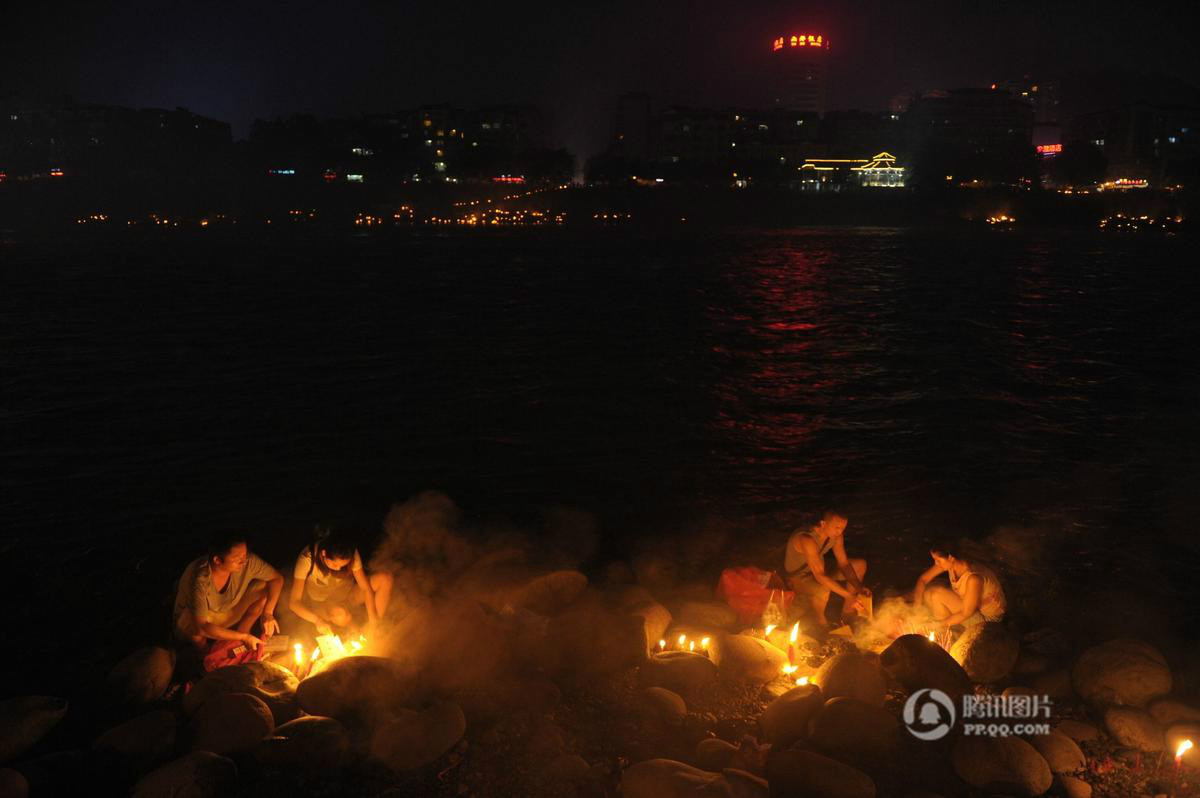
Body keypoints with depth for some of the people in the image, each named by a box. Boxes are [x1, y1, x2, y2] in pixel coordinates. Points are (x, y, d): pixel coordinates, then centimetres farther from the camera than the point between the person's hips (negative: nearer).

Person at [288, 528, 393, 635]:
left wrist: (373, 619, -27)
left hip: (347, 594, 3)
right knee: (341, 615, -39)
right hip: (321, 603, -3)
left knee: (385, 579, -22)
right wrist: (317, 620, -44)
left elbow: (366, 588, -16)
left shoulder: (351, 554, -22)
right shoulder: (307, 559, -29)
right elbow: (294, 603, -28)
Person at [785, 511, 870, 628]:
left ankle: (848, 609, 15)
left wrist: (859, 587, -22)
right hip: (798, 577, -8)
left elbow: (844, 564, -6)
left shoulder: (836, 535, -11)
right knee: (823, 590, -40)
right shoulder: (807, 540, -37)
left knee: (860, 564, 3)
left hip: (821, 569, 8)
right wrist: (849, 596, -42)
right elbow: (820, 576, -40)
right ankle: (821, 620, -7)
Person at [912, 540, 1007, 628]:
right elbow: (923, 579, -2)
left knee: (936, 595, -22)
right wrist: (917, 604, -14)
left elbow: (966, 614, -26)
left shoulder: (973, 578, -36)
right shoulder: (951, 564, -15)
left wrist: (941, 624, -16)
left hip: (987, 616, -7)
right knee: (929, 592, -7)